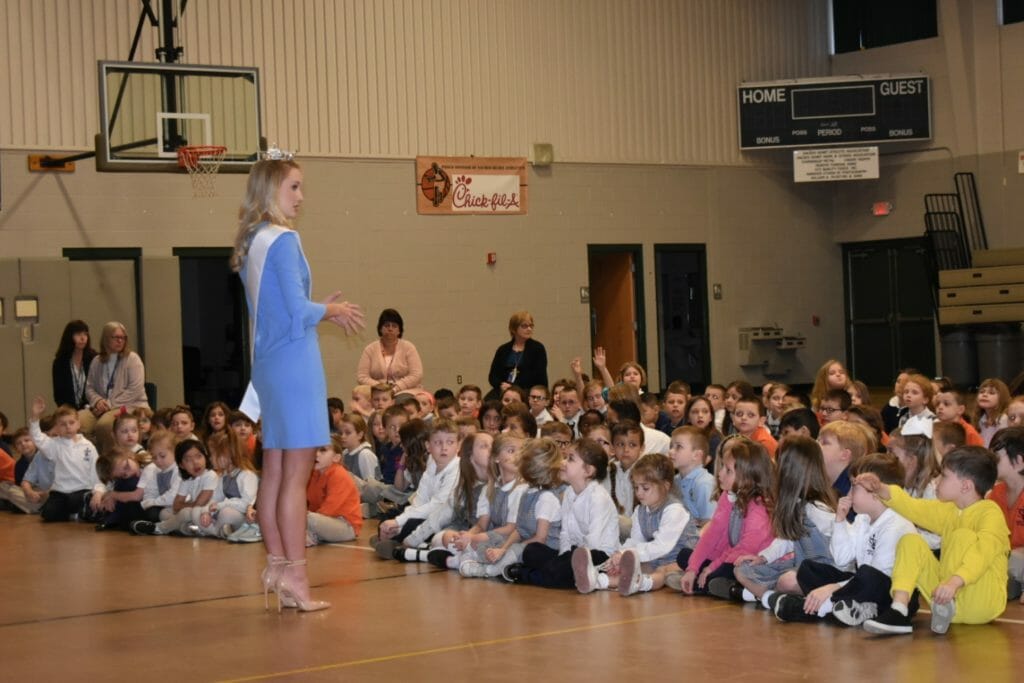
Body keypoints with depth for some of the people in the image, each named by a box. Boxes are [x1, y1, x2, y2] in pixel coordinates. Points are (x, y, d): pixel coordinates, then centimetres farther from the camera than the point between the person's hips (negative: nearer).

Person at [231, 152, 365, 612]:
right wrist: (331, 311, 0)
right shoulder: (283, 240, -13)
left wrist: (324, 311, 17)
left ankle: (277, 565, 18)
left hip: (267, 363, 9)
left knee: (274, 471, 12)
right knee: (296, 474, -6)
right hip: (294, 363, -9)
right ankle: (294, 575, -5)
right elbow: (299, 311, -18)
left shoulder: (250, 244, 13)